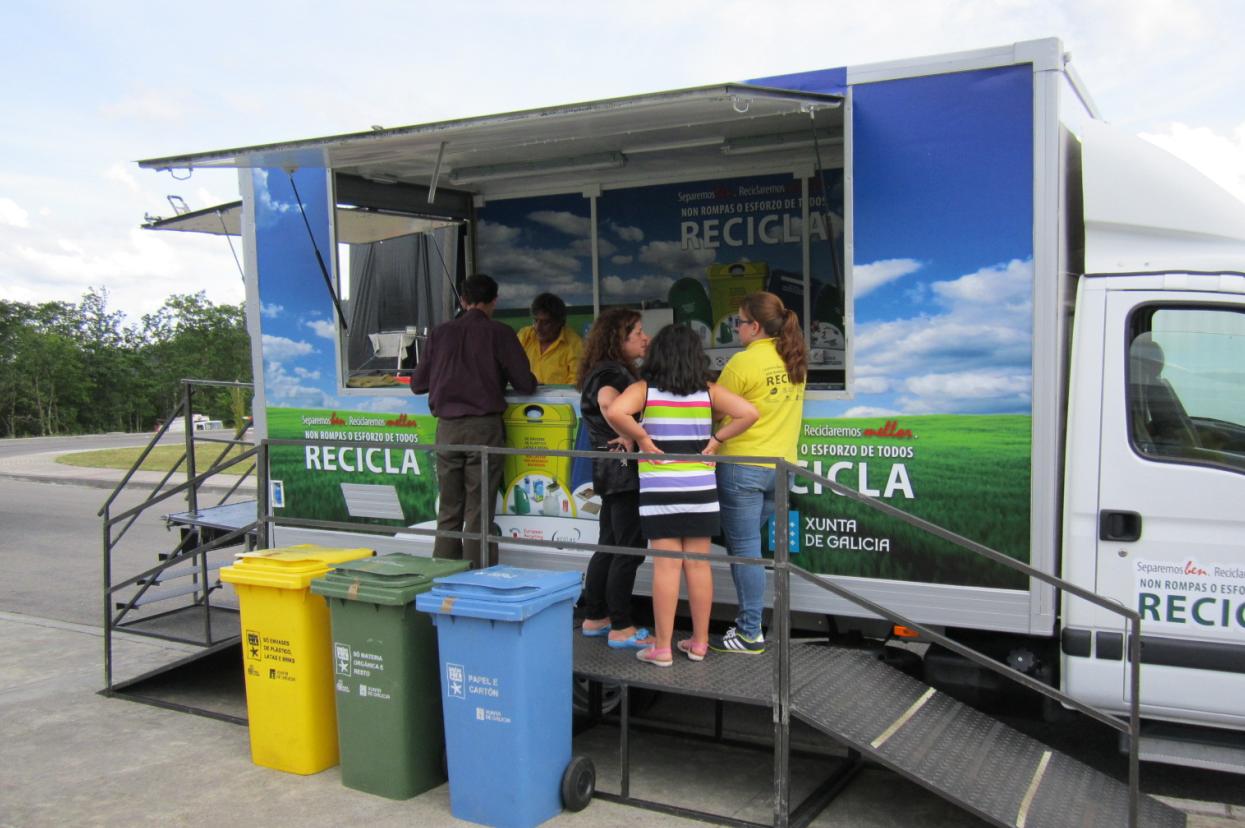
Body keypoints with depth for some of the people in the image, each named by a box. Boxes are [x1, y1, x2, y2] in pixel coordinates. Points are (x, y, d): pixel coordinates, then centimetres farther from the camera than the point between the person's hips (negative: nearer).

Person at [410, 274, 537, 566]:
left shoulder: (440, 332, 9)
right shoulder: (499, 333, -1)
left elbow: (417, 384, 11)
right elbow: (525, 384, -2)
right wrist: (496, 378, 19)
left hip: (447, 427, 3)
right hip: (484, 426, -3)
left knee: (448, 509, 11)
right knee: (479, 512, 1)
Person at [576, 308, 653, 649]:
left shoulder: (616, 370, 15)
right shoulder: (612, 373, -16)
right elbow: (607, 401, -39)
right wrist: (628, 436, -27)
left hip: (611, 470, 10)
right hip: (624, 470, -10)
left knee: (610, 546, 16)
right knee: (630, 548, -3)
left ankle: (594, 618, 25)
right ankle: (621, 629, 4)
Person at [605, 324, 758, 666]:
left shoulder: (644, 389, -4)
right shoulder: (708, 391, 3)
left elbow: (614, 412, -22)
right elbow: (748, 412, -6)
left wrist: (642, 439, -9)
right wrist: (717, 438, 2)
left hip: (659, 490, -2)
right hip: (700, 488, 3)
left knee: (666, 565, 0)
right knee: (698, 564, 9)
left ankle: (662, 647, 6)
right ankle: (699, 642, 18)